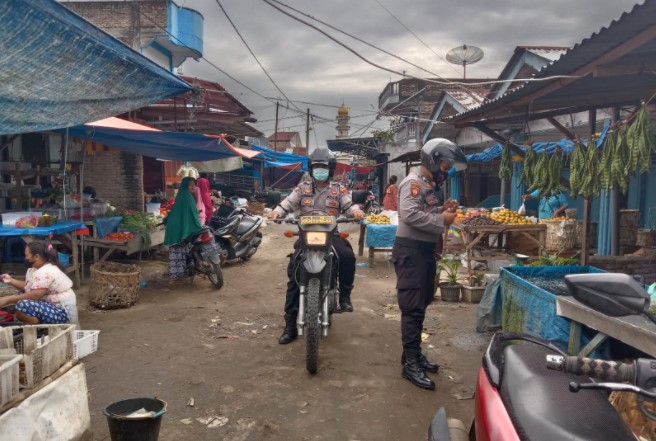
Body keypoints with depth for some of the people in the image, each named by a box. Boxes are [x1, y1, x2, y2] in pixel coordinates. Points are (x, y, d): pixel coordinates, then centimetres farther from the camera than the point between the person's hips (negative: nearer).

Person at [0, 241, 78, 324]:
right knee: (21, 295, 16)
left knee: (22, 306, -25)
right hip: (53, 305, 11)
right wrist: (11, 281, 4)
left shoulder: (45, 272, -20)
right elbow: (27, 286, 17)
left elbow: (35, 295, -27)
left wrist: (8, 299, -23)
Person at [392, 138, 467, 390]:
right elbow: (410, 214, -28)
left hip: (425, 250, 11)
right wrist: (442, 220, -22)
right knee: (413, 308, -7)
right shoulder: (413, 182, -14)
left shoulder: (429, 184, 18)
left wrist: (444, 209, 3)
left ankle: (413, 354, 29)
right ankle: (411, 364, -1)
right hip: (411, 251, -11)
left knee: (421, 305, 17)